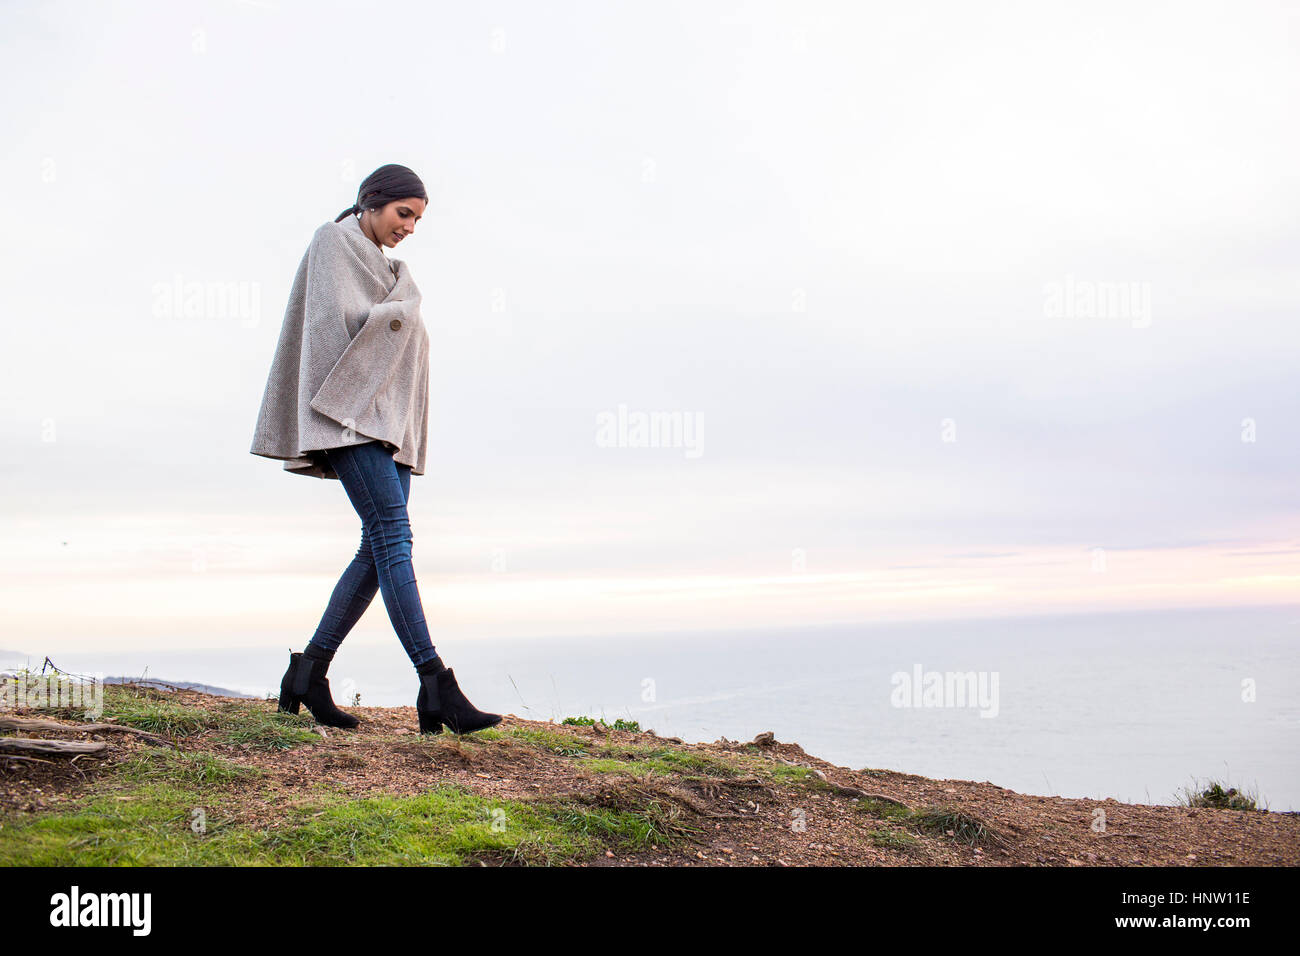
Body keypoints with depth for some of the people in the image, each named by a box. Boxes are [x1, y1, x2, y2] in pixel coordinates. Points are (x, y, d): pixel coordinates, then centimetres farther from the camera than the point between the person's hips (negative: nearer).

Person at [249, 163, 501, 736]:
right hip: (347, 404, -9)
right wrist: (400, 312, 3)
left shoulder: (388, 266, 27)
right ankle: (436, 688, -27)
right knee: (392, 533, -19)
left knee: (380, 547, -1)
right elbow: (341, 319, -11)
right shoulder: (332, 242, 2)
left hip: (386, 411, 9)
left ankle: (309, 673, 6)